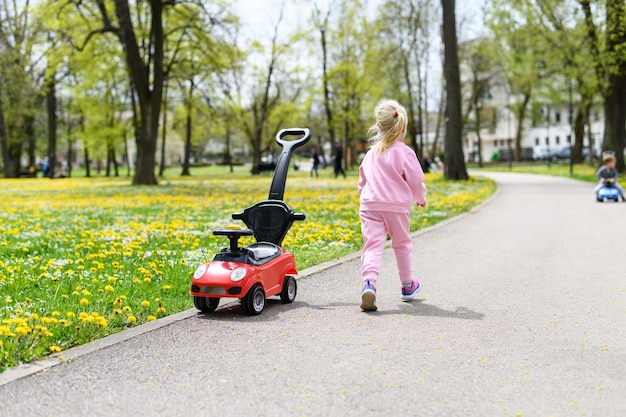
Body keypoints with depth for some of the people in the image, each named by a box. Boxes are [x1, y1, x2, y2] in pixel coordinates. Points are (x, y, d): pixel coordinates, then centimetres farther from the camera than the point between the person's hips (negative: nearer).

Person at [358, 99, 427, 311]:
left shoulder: (371, 153, 13)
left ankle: (369, 283, -33)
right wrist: (421, 198, 15)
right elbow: (416, 180, -5)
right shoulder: (404, 152, -4)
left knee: (372, 244, -9)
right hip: (397, 206, -2)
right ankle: (407, 285, 33)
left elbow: (362, 181, 21)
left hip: (370, 205, 2)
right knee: (402, 244, 17)